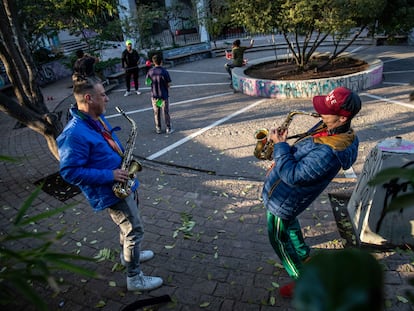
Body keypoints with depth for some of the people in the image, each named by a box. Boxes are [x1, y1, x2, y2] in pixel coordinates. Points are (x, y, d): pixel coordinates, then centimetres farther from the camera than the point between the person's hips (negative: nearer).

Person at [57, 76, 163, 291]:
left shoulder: (97, 118, 5)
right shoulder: (74, 134, -25)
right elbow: (70, 172, -25)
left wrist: (125, 157, 1)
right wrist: (109, 176, -26)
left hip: (125, 183, 10)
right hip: (111, 192, -9)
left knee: (129, 225, 26)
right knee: (134, 230, -2)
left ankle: (128, 254, 50)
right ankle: (135, 279, 16)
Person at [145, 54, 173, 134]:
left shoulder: (150, 71, -6)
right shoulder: (164, 71, -15)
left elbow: (147, 82, 5)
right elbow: (168, 85, -12)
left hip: (154, 95, 3)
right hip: (163, 95, -2)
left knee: (156, 113, 14)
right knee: (166, 113, 9)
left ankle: (158, 128, 21)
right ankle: (168, 128, 17)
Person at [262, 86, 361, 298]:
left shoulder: (329, 152, -38)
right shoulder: (333, 130, -6)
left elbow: (291, 175, -33)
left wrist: (280, 145, -24)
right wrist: (285, 148, -5)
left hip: (282, 199, -9)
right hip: (288, 195, 10)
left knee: (279, 239, 12)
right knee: (289, 223, 33)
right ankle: (304, 256, 56)